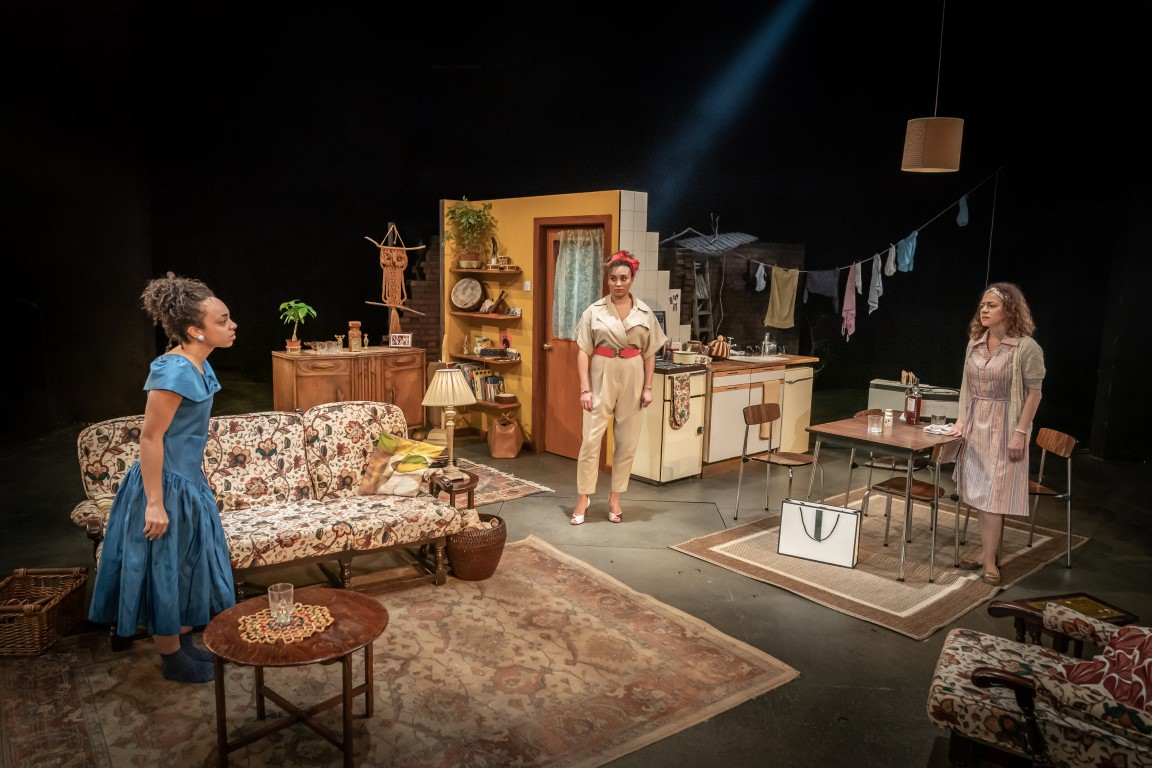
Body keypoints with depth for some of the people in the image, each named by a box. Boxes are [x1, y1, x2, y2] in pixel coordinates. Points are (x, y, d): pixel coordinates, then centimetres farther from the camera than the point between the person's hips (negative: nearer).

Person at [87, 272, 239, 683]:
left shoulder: (197, 365, 3)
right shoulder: (175, 372, -25)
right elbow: (150, 437, -23)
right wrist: (155, 503, -21)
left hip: (187, 482, 10)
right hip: (165, 486, -10)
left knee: (189, 565, 20)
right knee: (165, 570, 7)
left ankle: (184, 645, 37)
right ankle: (172, 660, 25)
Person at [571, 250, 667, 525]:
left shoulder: (645, 313, 3)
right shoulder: (594, 310, -3)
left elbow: (649, 354, 6)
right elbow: (583, 351, -4)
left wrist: (647, 387, 1)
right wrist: (585, 388, -11)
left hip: (632, 379, 2)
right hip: (602, 377, -2)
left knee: (627, 441, 7)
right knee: (591, 439, -4)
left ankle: (615, 498, 19)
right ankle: (583, 498, 7)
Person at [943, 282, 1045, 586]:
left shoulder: (1026, 347, -11)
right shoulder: (975, 343, 7)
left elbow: (1034, 393, -11)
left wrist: (1020, 433, -16)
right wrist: (961, 420, 8)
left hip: (1005, 427, -6)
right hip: (975, 424, 6)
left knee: (993, 493, -4)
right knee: (979, 492, 9)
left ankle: (989, 559, 3)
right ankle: (988, 552, 19)